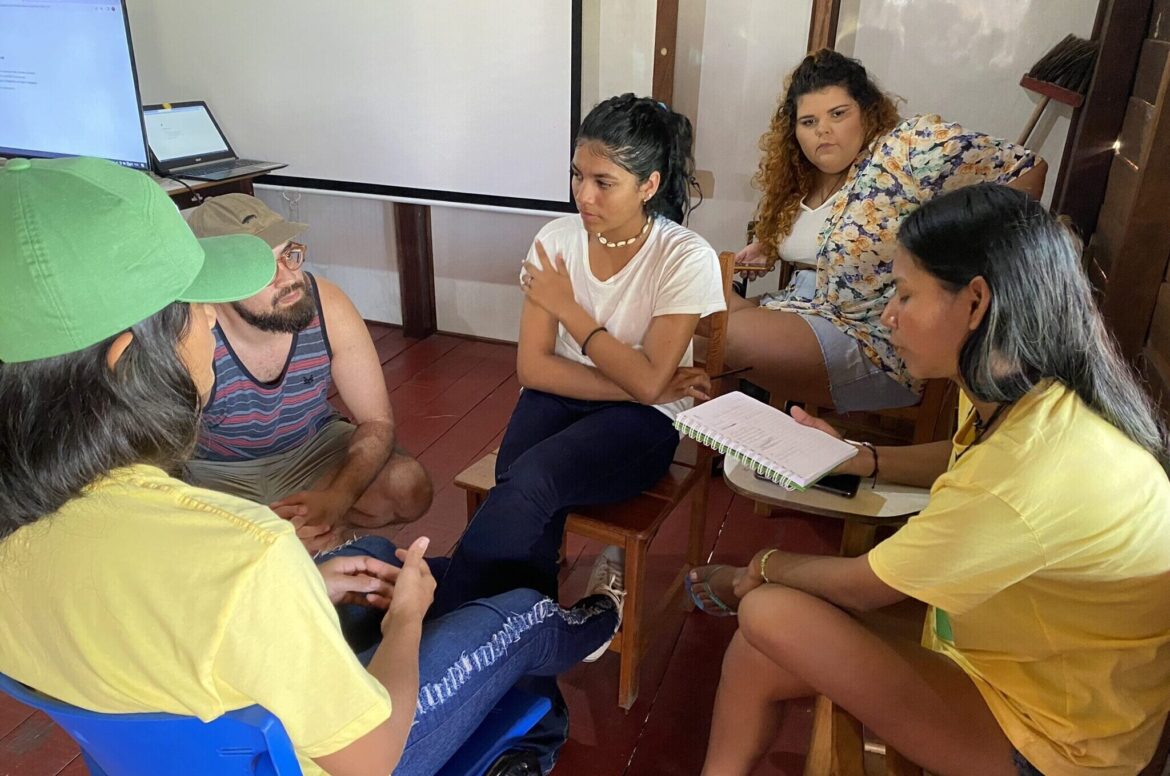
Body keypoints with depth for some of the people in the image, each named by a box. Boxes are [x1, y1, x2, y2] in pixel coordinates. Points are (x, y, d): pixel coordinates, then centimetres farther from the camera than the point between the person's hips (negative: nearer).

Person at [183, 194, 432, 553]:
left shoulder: (328, 307, -22)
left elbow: (376, 422, -14)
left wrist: (336, 499, -32)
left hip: (313, 450, 2)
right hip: (218, 471, -1)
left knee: (410, 487, -22)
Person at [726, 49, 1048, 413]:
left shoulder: (911, 148, -14)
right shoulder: (796, 177, 8)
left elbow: (1026, 169, -15)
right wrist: (767, 252, 6)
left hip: (875, 341, -8)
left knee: (733, 334, -24)